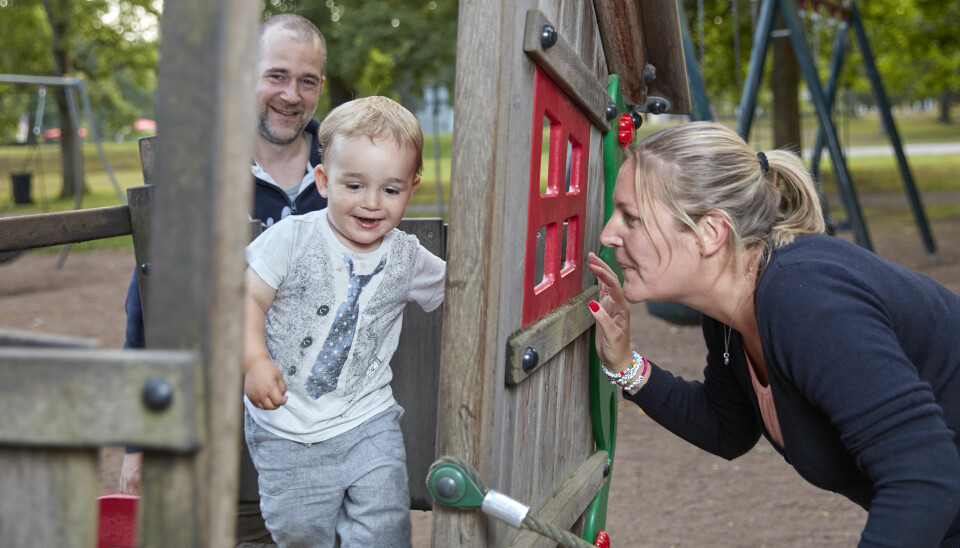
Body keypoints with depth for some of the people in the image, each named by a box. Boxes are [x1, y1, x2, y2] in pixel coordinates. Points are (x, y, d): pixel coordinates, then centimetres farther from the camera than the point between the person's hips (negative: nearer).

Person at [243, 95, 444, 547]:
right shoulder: (292, 238, -10)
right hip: (285, 428, -1)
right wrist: (255, 361, -27)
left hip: (367, 421, 1)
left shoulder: (406, 258, 0)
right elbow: (247, 297, -12)